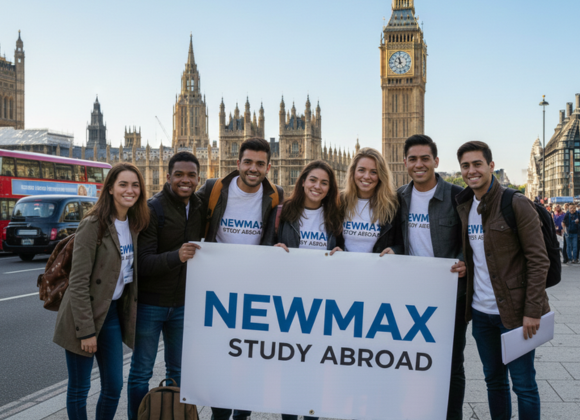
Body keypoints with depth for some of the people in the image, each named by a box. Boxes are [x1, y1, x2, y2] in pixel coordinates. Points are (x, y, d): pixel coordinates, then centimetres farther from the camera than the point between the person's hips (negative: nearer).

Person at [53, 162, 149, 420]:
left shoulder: (134, 224, 4)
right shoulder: (93, 225, -16)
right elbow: (78, 282, -17)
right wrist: (85, 330, -18)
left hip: (113, 312, 6)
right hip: (85, 314, -6)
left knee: (114, 386, 11)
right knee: (79, 389, 6)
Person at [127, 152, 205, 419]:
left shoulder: (200, 209, 2)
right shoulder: (152, 209, -14)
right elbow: (143, 262, -21)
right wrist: (176, 256, -38)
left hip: (183, 304, 5)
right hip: (150, 304, -5)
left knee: (178, 370, 16)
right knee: (141, 373, 7)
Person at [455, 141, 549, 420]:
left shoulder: (517, 205, -11)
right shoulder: (463, 207, 8)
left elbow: (538, 261, -12)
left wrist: (532, 311, -16)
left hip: (514, 311, -5)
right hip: (480, 312, 6)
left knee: (523, 384, 3)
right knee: (493, 379, 15)